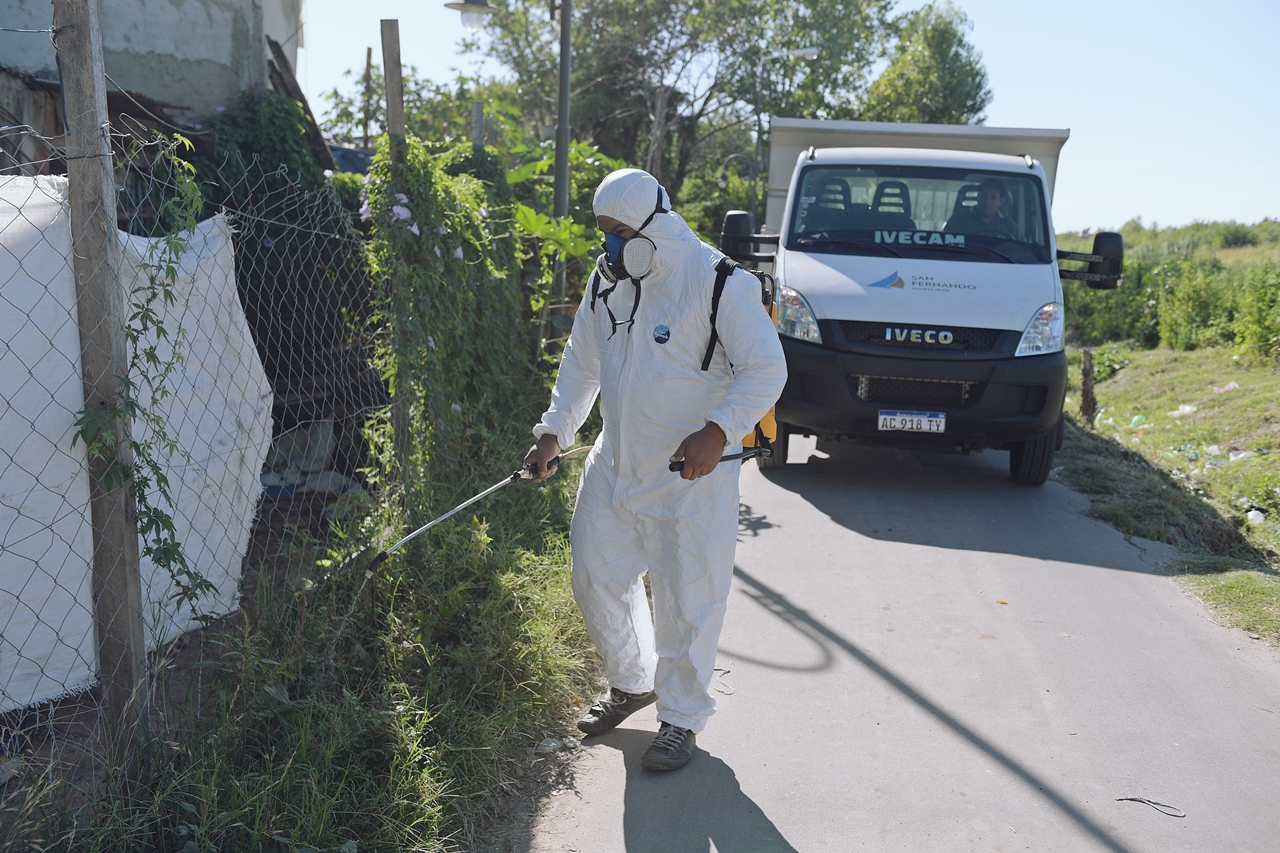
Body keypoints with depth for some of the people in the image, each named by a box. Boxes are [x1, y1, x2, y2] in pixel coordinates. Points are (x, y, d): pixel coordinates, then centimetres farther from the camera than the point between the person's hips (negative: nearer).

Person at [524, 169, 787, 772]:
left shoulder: (716, 282, -14)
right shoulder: (607, 280, 6)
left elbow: (765, 368, -15)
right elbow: (581, 361, 16)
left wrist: (717, 432, -27)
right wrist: (554, 431, 7)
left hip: (690, 474, -6)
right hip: (614, 464, 7)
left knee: (686, 598, 2)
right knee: (596, 577, 13)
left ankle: (681, 718, 22)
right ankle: (631, 683, 38)